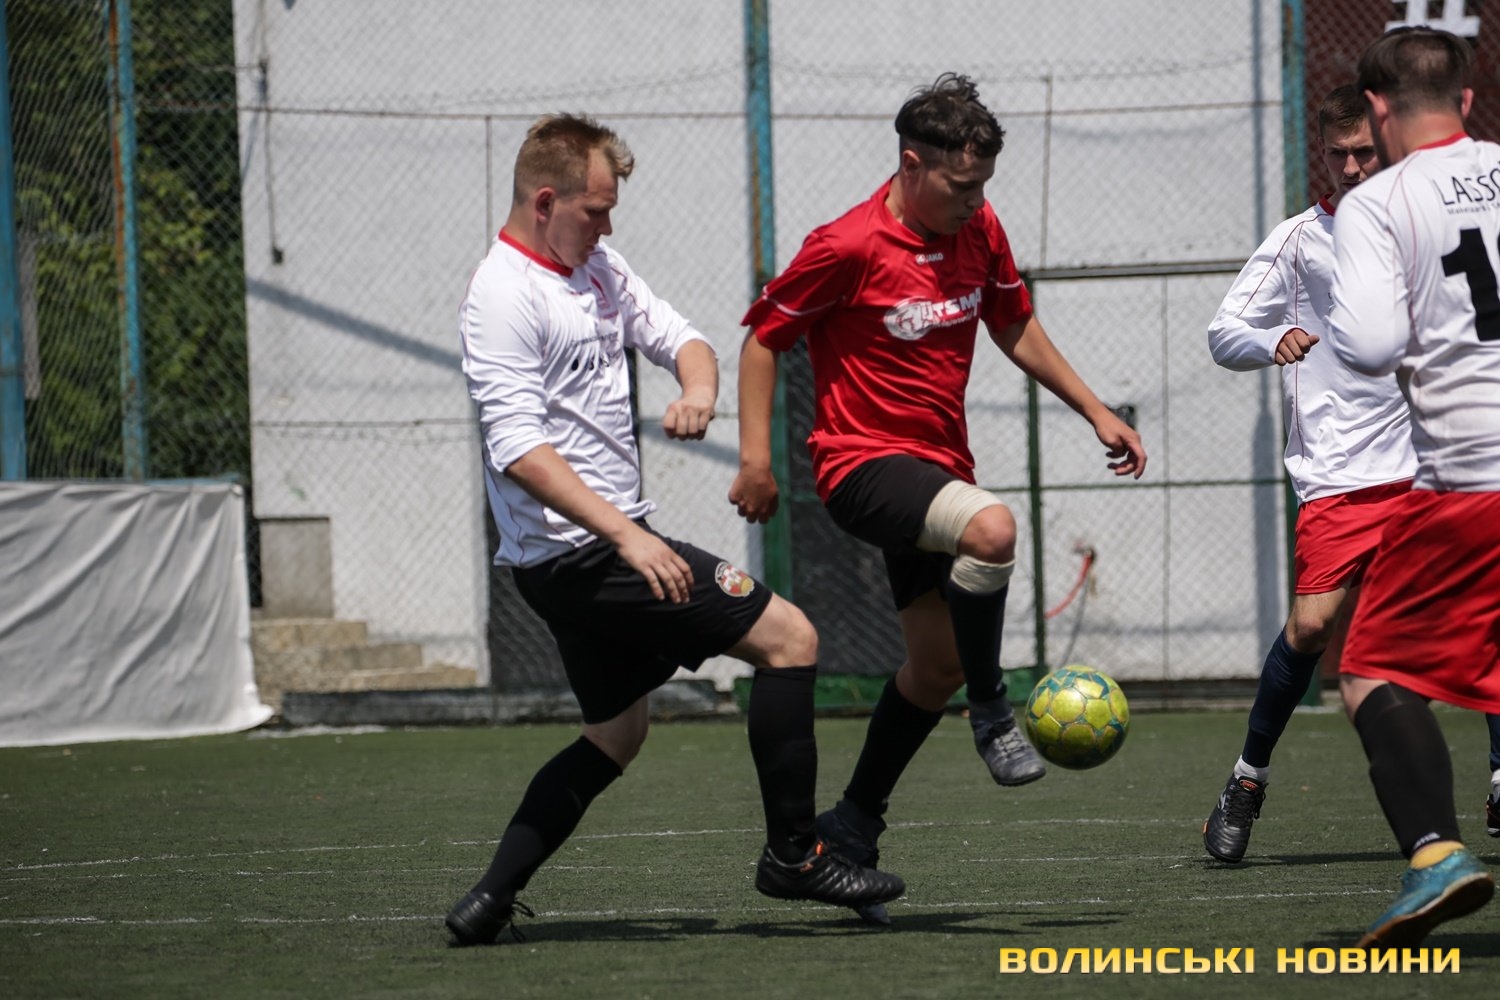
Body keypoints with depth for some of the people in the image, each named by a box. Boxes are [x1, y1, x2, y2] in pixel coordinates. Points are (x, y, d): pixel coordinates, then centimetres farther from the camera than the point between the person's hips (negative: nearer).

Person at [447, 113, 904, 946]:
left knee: (614, 735, 20)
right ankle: (793, 856, -1)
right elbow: (517, 449, -23)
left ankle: (490, 900, 18)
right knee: (787, 636, -8)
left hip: (606, 547, 10)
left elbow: (678, 336, 18)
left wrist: (698, 390, -7)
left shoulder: (597, 270, 12)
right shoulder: (504, 298, -17)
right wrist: (625, 535, -29)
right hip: (577, 552, -10)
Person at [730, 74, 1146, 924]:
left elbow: (1016, 330, 19)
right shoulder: (848, 248, -15)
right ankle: (991, 712, -15)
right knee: (992, 529, -35)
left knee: (938, 664, 10)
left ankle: (854, 828, 25)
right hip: (863, 463, -8)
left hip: (939, 465, 8)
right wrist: (756, 457, -12)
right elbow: (764, 338, -6)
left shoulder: (980, 231, 4)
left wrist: (1096, 412, 15)